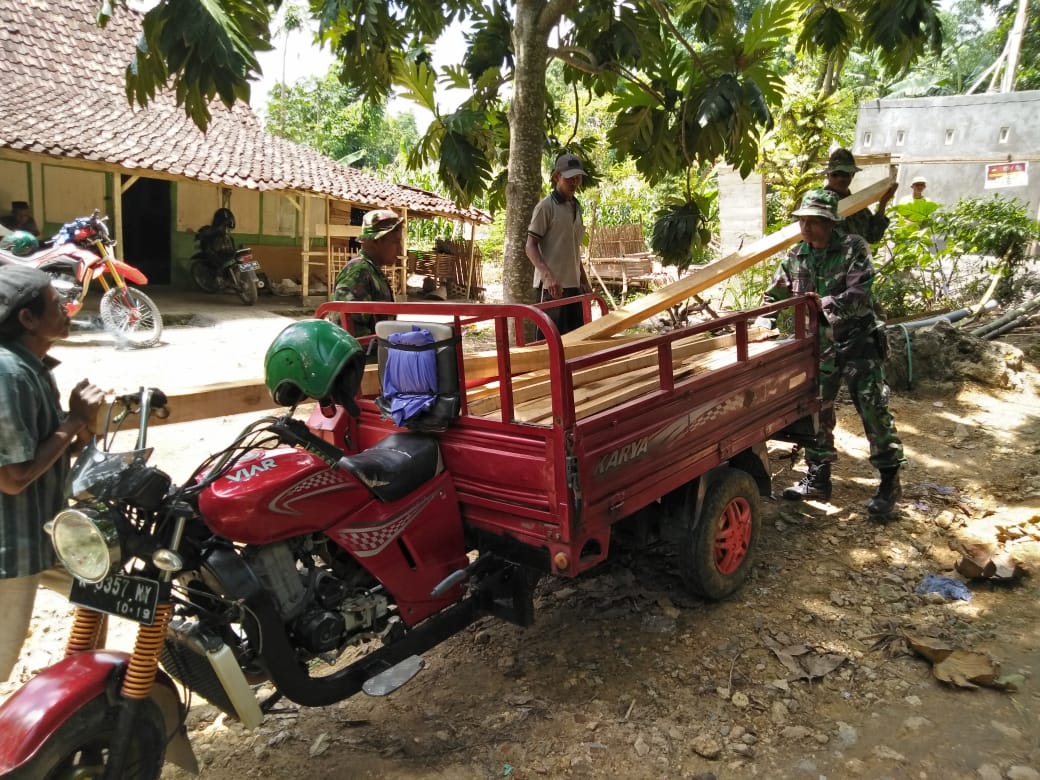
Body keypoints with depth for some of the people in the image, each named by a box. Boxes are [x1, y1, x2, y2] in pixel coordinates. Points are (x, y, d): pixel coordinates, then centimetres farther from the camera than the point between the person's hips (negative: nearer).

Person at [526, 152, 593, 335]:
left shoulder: (576, 207, 17)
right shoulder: (546, 206, -6)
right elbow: (530, 247, -11)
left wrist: (584, 280, 20)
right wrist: (548, 275, -25)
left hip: (573, 285, 8)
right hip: (551, 286, -8)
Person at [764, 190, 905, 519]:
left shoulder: (853, 248, -13)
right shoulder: (795, 256, 2)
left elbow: (860, 295, -24)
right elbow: (774, 297, 9)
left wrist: (822, 304, -34)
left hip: (858, 342, -5)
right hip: (819, 346, 5)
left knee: (873, 410, -4)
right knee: (816, 410, 10)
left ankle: (889, 480, 10)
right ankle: (818, 477, 22)